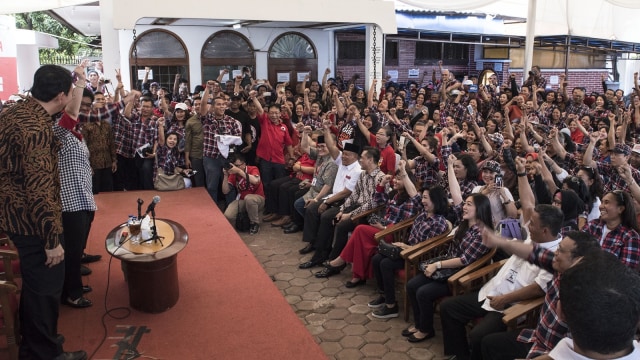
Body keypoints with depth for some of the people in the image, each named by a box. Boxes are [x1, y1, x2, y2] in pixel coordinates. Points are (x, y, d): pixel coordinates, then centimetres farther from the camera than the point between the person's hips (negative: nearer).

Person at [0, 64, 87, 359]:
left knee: (34, 284, 23)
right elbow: (39, 190, -28)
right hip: (33, 222, -10)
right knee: (45, 287, 6)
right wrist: (52, 239, -23)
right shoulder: (36, 127, -26)